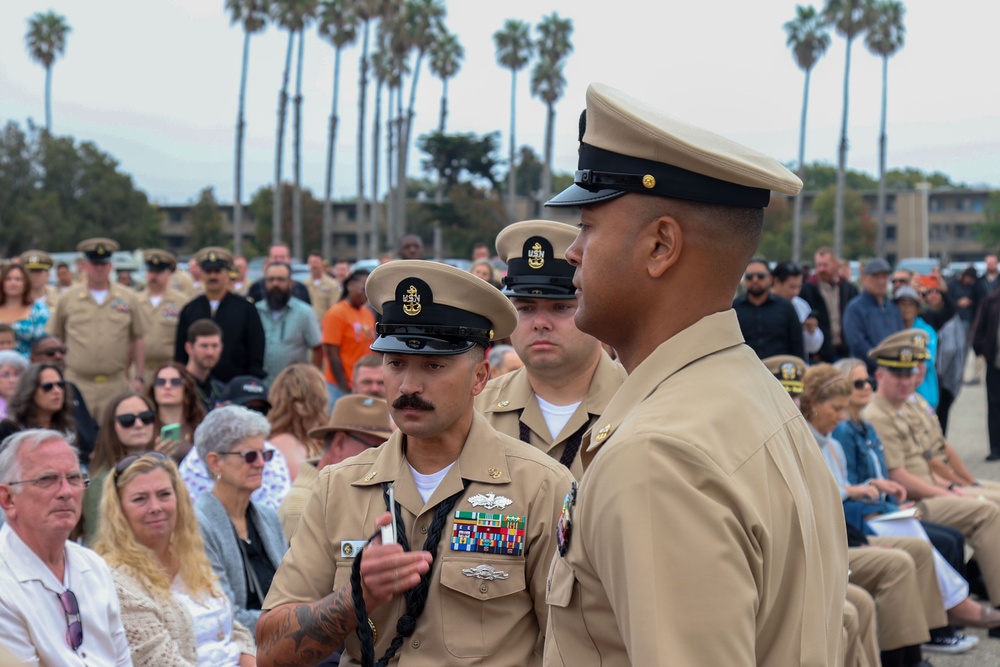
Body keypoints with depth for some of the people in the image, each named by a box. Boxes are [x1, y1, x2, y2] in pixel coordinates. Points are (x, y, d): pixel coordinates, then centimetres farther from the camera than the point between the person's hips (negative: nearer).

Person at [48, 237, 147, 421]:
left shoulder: (128, 299, 6)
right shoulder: (67, 300, 5)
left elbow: (138, 340, 10)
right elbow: (55, 339, 12)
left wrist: (140, 377, 6)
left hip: (115, 385, 1)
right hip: (77, 384, -1)